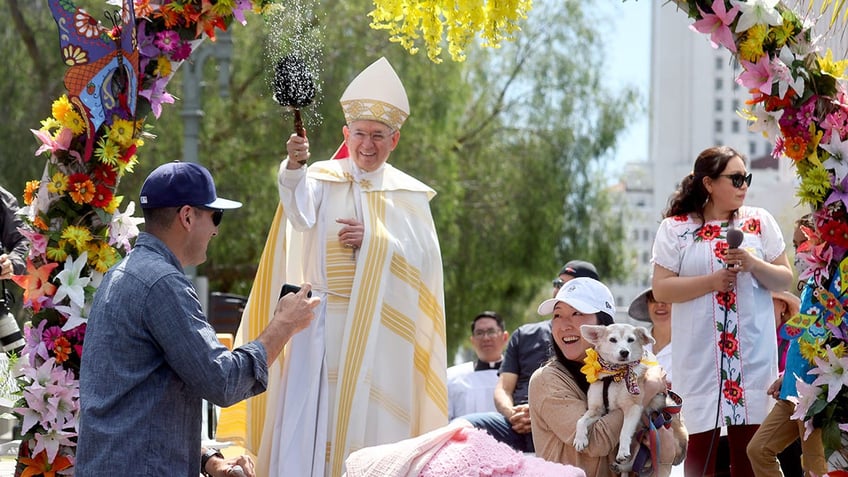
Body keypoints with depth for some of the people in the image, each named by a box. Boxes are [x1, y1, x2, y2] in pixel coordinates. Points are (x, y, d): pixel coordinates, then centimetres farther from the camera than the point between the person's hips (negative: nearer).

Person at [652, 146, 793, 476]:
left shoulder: (760, 222, 7)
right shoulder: (675, 229, 1)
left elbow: (785, 280, 8)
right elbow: (661, 289, -4)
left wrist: (754, 265, -11)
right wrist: (711, 281, -15)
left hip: (752, 353, 2)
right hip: (701, 355, -2)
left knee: (749, 442, 2)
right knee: (702, 440, 0)